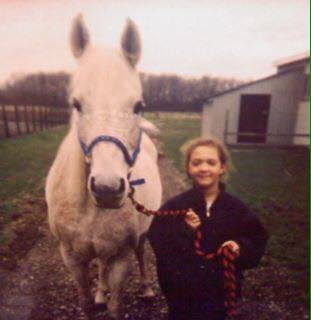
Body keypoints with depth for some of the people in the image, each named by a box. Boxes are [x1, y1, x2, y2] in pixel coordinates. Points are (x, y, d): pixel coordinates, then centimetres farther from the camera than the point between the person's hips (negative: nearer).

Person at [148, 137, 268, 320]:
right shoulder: (173, 207, -12)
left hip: (221, 294, 2)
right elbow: (159, 245, -14)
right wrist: (184, 231, -29)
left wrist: (240, 247, -18)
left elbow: (257, 242, 1)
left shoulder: (237, 208, -6)